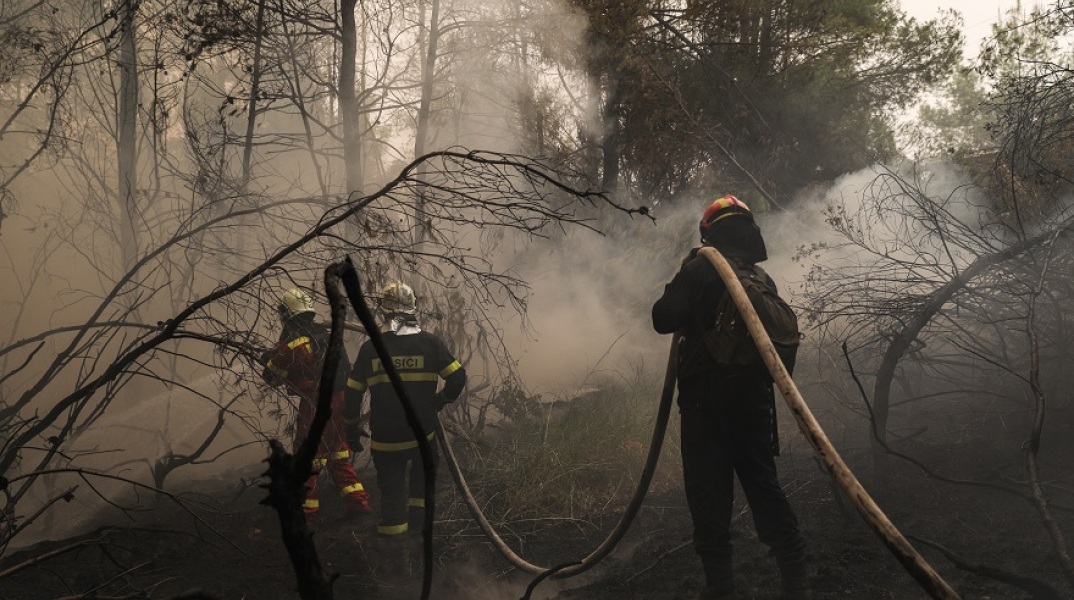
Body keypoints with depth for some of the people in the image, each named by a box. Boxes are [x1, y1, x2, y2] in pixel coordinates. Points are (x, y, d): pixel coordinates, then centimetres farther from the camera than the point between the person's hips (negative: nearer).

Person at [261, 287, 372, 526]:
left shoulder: (292, 345, -15)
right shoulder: (325, 334, 5)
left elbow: (272, 377, -3)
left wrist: (270, 358, 17)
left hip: (316, 407, -7)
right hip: (341, 400, 7)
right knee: (338, 454, 20)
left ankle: (305, 513, 12)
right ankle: (357, 500, 20)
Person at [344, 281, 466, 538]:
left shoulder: (370, 349, -4)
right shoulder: (429, 343, -8)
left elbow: (352, 394, 2)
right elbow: (458, 377, -6)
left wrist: (351, 428, 15)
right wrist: (441, 401, 12)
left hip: (384, 440, 1)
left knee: (392, 494, 12)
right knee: (422, 480, 25)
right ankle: (417, 524, 25)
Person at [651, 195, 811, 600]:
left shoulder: (699, 270, -9)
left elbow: (664, 320, -7)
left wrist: (679, 281, 7)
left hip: (707, 396, -5)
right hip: (754, 395, 5)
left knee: (709, 490, 0)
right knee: (763, 482, 13)